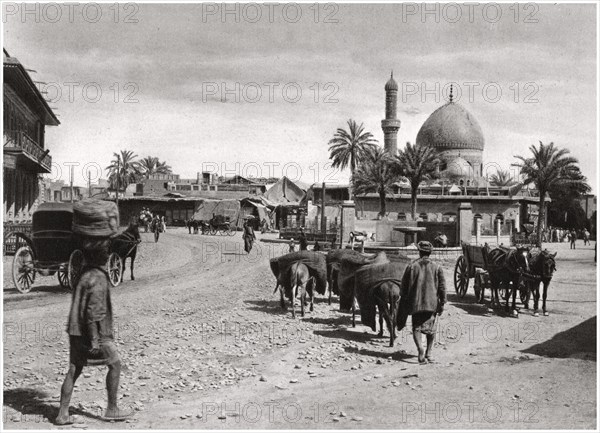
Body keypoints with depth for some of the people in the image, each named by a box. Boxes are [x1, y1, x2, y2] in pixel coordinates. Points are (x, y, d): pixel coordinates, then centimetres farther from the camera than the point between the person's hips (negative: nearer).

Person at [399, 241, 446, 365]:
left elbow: (404, 286, 3)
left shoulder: (411, 267, -2)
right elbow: (442, 287, 0)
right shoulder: (437, 267, 0)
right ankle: (428, 353, 18)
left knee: (417, 328, 4)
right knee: (430, 329, 15)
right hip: (432, 303, 1)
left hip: (415, 303, -1)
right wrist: (442, 303, 7)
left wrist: (404, 303, 15)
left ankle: (420, 349, -18)